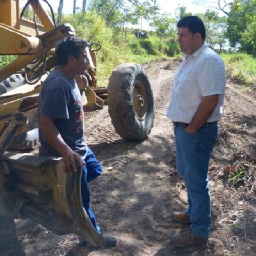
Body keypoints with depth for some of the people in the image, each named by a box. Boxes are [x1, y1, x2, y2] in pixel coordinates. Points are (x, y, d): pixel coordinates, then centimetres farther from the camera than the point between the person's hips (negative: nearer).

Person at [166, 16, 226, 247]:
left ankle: (199, 232, 18)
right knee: (188, 175, 22)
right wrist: (182, 127, 12)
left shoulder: (209, 60, -20)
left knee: (197, 181, 2)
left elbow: (211, 100, -25)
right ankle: (193, 213, 41)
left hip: (197, 131, -9)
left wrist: (192, 129, -17)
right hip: (183, 127, 9)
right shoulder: (189, 59, 11)